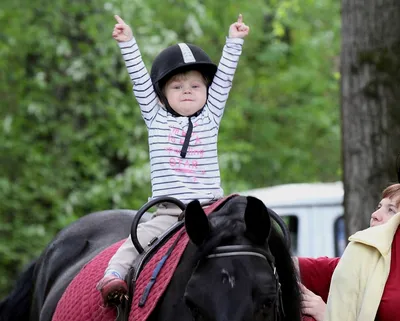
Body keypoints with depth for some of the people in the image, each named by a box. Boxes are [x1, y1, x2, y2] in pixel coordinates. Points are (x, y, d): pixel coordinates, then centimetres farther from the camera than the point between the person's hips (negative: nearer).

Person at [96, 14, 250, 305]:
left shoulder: (210, 118, 13)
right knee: (140, 236, -22)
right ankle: (114, 274, -28)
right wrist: (127, 43, -1)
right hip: (168, 213, -1)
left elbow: (224, 78, 9)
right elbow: (140, 80, 5)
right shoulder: (156, 119, 11)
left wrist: (234, 42, 5)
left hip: (210, 208, 1)